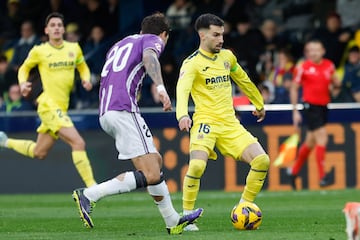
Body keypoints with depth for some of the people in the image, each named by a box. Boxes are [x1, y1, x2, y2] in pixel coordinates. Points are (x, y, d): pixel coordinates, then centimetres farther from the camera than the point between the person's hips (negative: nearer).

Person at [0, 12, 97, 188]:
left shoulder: (74, 48, 8)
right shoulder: (39, 51, -2)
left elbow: (83, 67, 24)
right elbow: (24, 68, 14)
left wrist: (86, 79, 2)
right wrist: (23, 83, -6)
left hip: (61, 107, 7)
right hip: (49, 106, -7)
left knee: (39, 153, 20)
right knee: (78, 143, -21)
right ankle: (91, 186, -19)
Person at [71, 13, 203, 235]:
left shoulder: (120, 44, 31)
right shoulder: (154, 40, 8)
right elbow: (149, 57, -16)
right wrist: (161, 87, -30)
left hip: (105, 113, 9)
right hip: (124, 110, -9)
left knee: (156, 161, 19)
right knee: (150, 175, -12)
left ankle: (173, 222, 23)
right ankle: (89, 195, -18)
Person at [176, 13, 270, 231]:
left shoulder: (227, 56, 13)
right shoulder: (192, 63, -8)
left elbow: (243, 80, 31)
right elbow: (182, 89, -27)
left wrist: (259, 104, 41)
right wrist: (182, 115, -45)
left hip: (230, 123, 6)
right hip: (206, 122, -6)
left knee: (262, 160, -11)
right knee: (197, 165, -30)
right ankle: (186, 217, -12)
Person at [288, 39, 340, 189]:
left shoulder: (329, 65, 7)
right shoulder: (302, 67, -6)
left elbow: (336, 84, 16)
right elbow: (294, 89, -1)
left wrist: (333, 79, -7)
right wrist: (295, 111, -5)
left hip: (323, 106, 6)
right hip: (310, 107, -6)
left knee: (310, 142, 14)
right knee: (322, 138, -16)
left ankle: (294, 171, 32)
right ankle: (322, 177, -13)